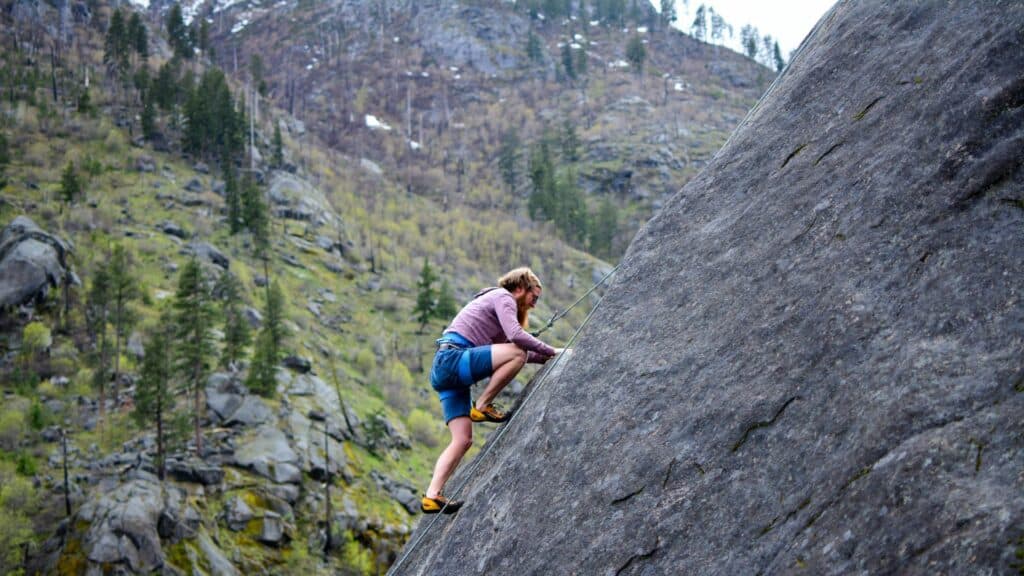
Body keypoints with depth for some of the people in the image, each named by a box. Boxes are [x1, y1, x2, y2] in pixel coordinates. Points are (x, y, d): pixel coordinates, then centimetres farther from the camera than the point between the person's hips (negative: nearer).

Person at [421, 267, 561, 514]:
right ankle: (482, 406, -11)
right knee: (517, 353, -23)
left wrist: (545, 358, 20)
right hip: (452, 358, -10)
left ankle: (432, 496, -3)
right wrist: (551, 352, -8)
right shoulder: (502, 297, 0)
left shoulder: (496, 300, 30)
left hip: (443, 370, 10)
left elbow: (506, 345, 28)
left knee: (463, 440, 3)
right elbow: (515, 335, -17)